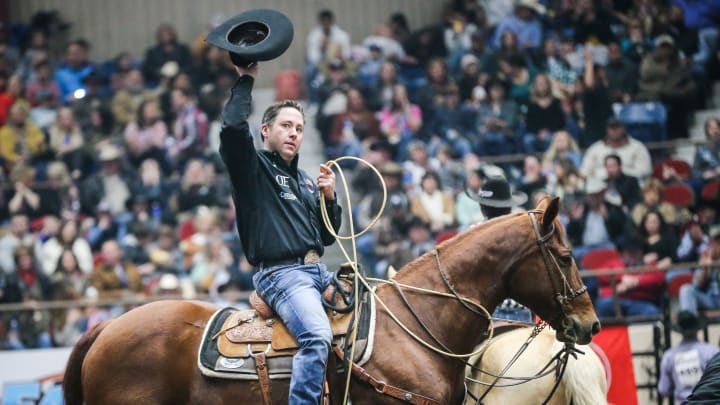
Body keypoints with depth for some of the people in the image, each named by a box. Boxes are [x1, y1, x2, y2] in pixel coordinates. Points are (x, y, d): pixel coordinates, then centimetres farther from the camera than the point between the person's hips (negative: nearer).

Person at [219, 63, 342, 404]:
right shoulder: (253, 167, 4)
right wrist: (245, 81, -6)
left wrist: (329, 197, 9)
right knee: (317, 335, -32)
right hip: (280, 273, -9)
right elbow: (233, 128, -18)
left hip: (317, 272, 9)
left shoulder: (305, 182, 26)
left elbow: (327, 237, 26)